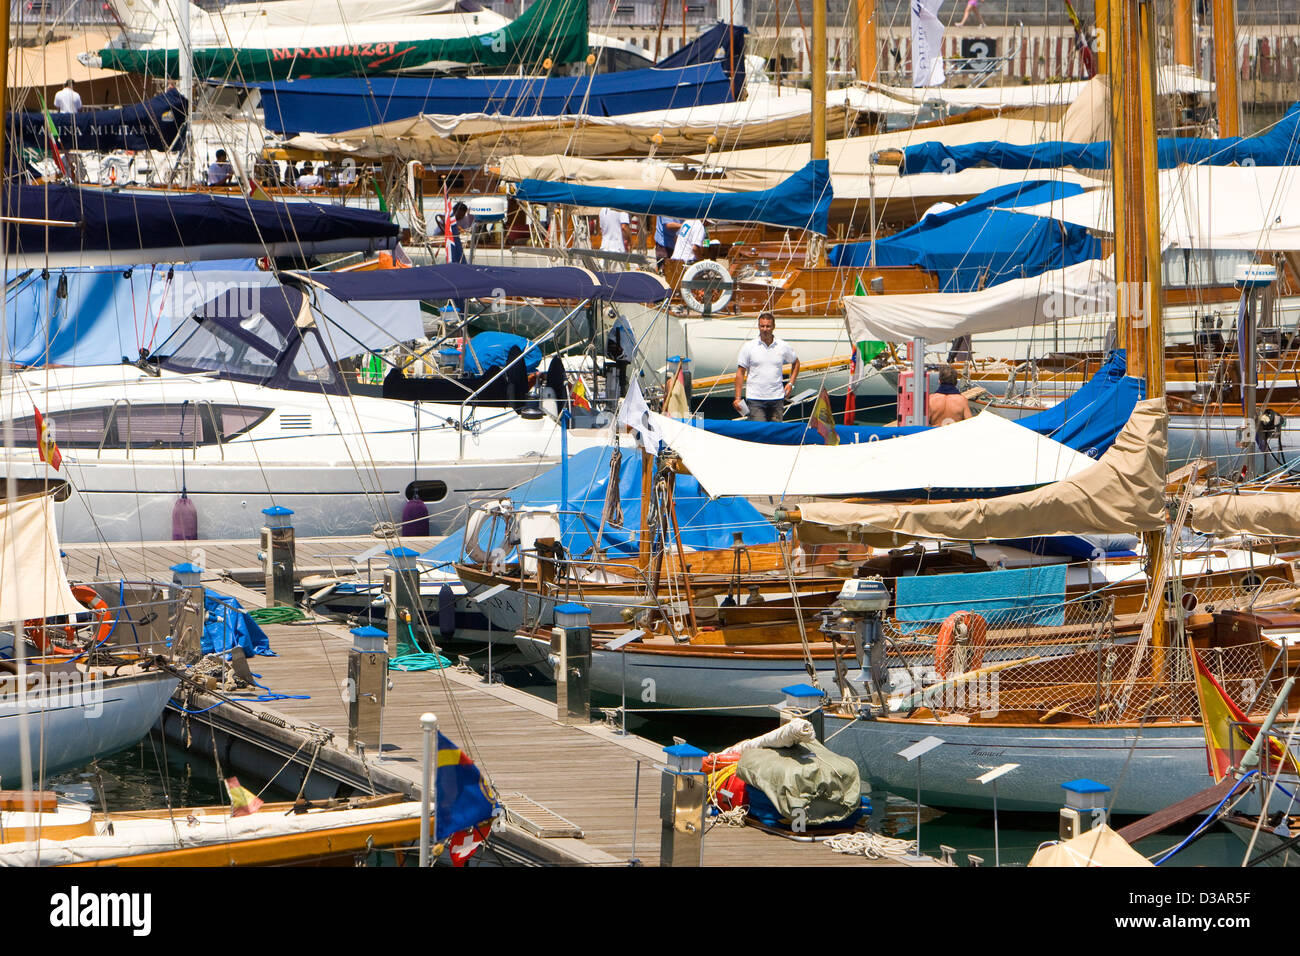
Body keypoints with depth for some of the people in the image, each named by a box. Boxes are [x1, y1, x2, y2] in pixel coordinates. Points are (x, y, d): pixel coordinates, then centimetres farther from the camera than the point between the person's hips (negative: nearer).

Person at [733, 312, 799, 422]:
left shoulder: (783, 346, 6)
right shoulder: (748, 347, -1)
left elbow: (795, 363, 24)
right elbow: (740, 373, 1)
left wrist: (790, 383, 11)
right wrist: (737, 398, -5)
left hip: (777, 397, 3)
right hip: (755, 399, -3)